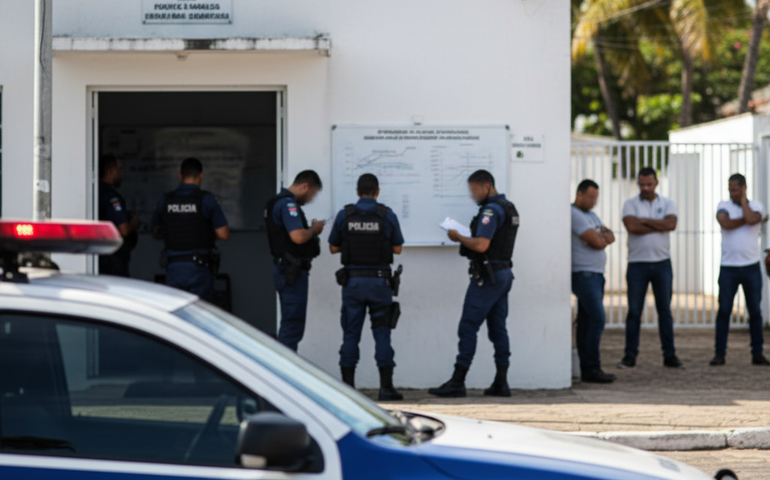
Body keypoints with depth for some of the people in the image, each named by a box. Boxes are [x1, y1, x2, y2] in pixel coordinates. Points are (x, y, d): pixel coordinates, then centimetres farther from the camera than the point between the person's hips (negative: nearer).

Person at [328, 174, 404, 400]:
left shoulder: (344, 215, -1)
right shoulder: (387, 215, -4)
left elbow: (333, 247, 6)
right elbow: (397, 248, 3)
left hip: (352, 281, 1)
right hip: (379, 280, -1)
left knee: (350, 334, 6)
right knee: (382, 333, 2)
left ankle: (348, 386, 6)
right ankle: (386, 386, -2)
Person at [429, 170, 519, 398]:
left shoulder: (491, 210, -15)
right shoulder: (509, 208, 16)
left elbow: (481, 245, -25)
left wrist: (458, 237, -9)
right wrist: (467, 238, 11)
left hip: (487, 276, -10)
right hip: (504, 273, 10)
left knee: (468, 327, -8)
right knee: (498, 328, 10)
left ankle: (457, 382, -9)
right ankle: (501, 382, 9)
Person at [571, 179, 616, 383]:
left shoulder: (590, 215, 20)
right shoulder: (575, 215, -12)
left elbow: (610, 237, 12)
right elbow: (597, 242, -18)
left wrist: (602, 237, -9)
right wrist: (603, 238, 4)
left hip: (596, 274, 10)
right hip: (584, 274, -10)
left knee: (587, 322, 7)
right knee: (597, 319, -16)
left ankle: (587, 370, 7)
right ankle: (592, 368, -15)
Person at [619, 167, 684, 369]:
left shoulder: (667, 204, 7)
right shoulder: (631, 204, 3)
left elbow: (671, 224, -13)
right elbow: (631, 226, -16)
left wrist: (645, 221, -11)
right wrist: (659, 226, -11)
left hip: (662, 263, 1)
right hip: (637, 263, -1)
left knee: (665, 310, 5)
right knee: (634, 311, 0)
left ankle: (669, 355, 9)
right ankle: (630, 356, 5)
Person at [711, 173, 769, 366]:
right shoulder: (724, 206, 3)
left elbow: (752, 219, -19)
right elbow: (725, 223, -18)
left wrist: (743, 200, -7)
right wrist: (745, 219, -10)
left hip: (751, 267, 1)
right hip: (728, 268, -1)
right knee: (724, 310, -3)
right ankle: (719, 354, 0)